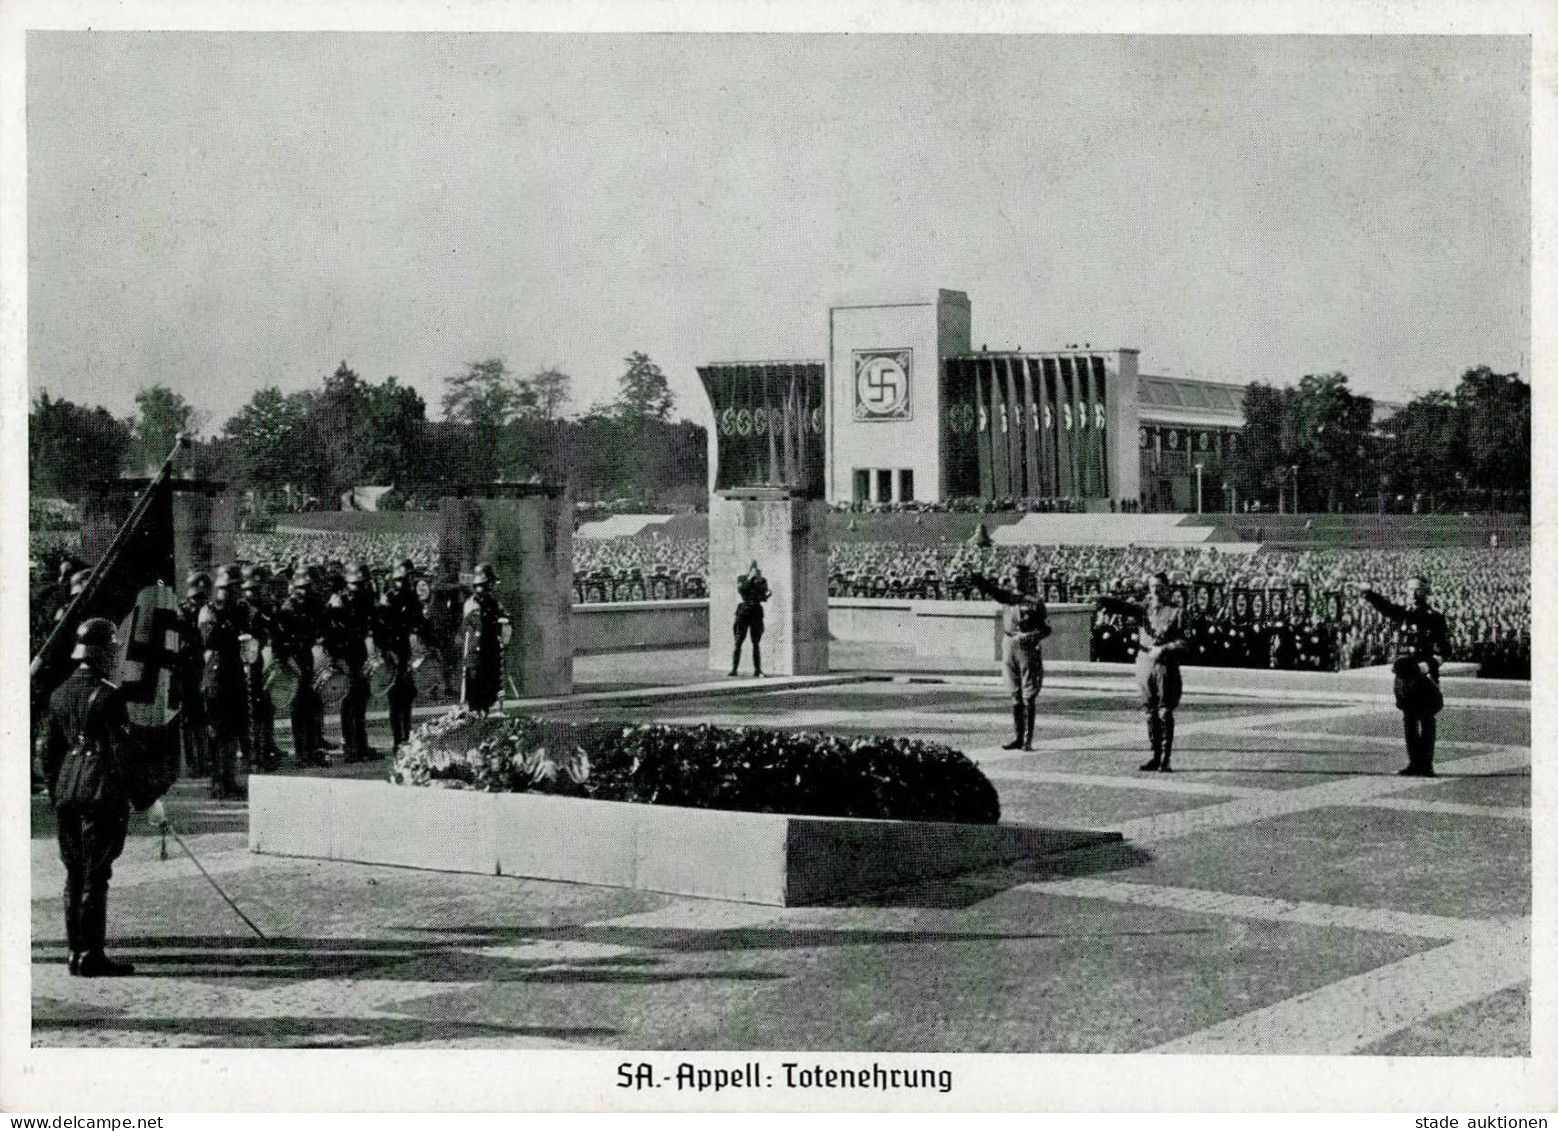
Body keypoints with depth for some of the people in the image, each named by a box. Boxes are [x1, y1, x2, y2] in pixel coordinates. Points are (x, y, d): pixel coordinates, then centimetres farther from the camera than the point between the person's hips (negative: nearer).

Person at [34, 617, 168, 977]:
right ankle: (91, 957, -1)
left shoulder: (59, 694, 9)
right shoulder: (107, 695, -13)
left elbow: (46, 751, 14)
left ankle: (76, 953, 19)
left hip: (67, 792, 7)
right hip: (103, 794, -7)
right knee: (95, 876, -3)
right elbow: (124, 753, -15)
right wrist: (149, 800, -10)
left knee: (75, 875, 13)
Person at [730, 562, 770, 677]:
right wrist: (750, 578, -17)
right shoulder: (742, 579, 5)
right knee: (738, 642, -4)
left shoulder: (762, 580, 7)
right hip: (743, 611, -1)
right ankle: (734, 668, -2)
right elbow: (740, 590, -15)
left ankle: (757, 670, 2)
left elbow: (763, 598, 2)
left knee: (756, 643, 1)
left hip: (756, 612, 1)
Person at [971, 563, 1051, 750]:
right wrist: (978, 578, -20)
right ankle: (1018, 737, 17)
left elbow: (1046, 628, -8)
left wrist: (1030, 636, -24)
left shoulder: (1036, 602, -4)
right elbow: (988, 588, -1)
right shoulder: (1009, 595, 10)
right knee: (1015, 695, 10)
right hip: (1009, 648, 5)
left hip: (1028, 649, -5)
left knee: (1029, 696, -3)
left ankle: (1028, 739, 0)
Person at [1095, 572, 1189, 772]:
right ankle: (1155, 756, 15)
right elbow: (1121, 606, -6)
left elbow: (1183, 642, -3)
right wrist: (1102, 602, -26)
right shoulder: (1142, 608, 11)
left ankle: (1166, 759, -2)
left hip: (1166, 666, -3)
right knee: (1150, 712, 7)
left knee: (1165, 712, -5)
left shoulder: (1176, 612, 2)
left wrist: (1164, 649, -19)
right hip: (1144, 664, 3)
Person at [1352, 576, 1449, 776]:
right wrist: (1368, 593, -30)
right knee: (1409, 720, 6)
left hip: (1425, 673, -3)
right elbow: (1385, 607, -10)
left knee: (1426, 720, -2)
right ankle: (1413, 763, 12)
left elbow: (1444, 648, 0)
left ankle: (1426, 764, 1)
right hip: (1403, 673, 3)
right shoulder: (1401, 613, 10)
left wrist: (1430, 662, -18)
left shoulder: (1435, 617, 2)